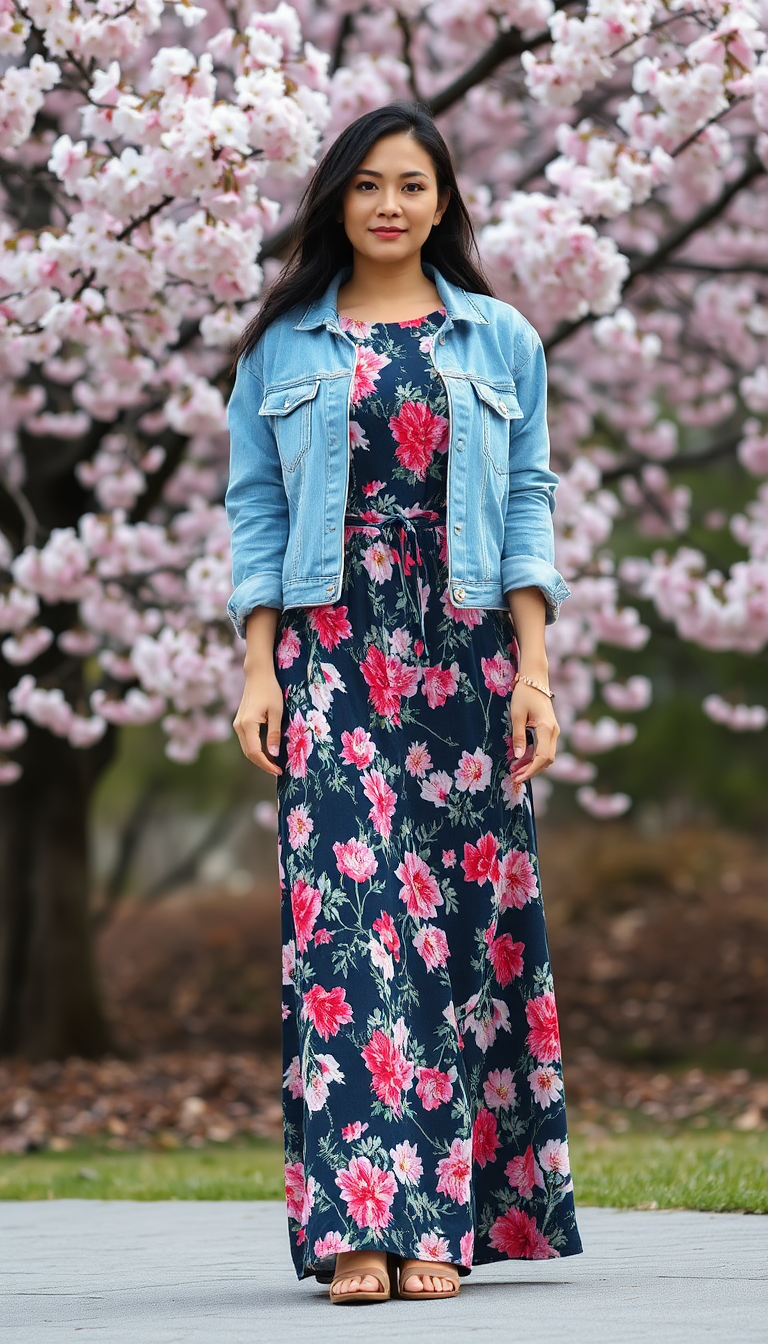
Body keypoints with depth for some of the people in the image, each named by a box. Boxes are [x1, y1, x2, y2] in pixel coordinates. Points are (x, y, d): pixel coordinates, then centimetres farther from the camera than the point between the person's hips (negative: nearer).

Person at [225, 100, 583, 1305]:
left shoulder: (501, 342, 11)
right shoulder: (281, 347, 10)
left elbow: (529, 510, 7)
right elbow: (255, 513, 7)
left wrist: (535, 673, -2)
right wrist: (259, 672, -3)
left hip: (466, 660, 1)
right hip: (332, 659, -1)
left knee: (463, 911, -1)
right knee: (342, 902, -12)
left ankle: (441, 1218, 2)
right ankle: (359, 1222, -16)